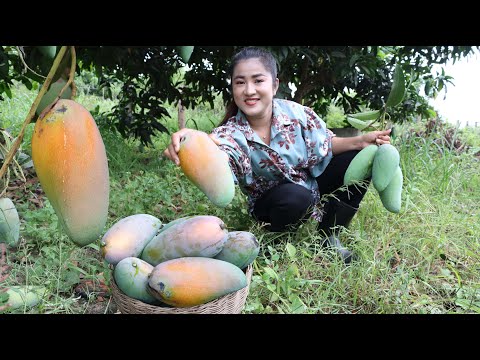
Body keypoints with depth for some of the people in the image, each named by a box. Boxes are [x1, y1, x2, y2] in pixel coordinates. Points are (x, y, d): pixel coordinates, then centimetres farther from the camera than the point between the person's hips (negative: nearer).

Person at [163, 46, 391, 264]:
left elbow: (325, 145, -2)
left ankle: (329, 234, -2)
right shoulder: (231, 134, -25)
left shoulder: (295, 112, -17)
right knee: (296, 197, -38)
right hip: (272, 205, -4)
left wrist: (360, 140, -20)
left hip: (315, 185, 4)